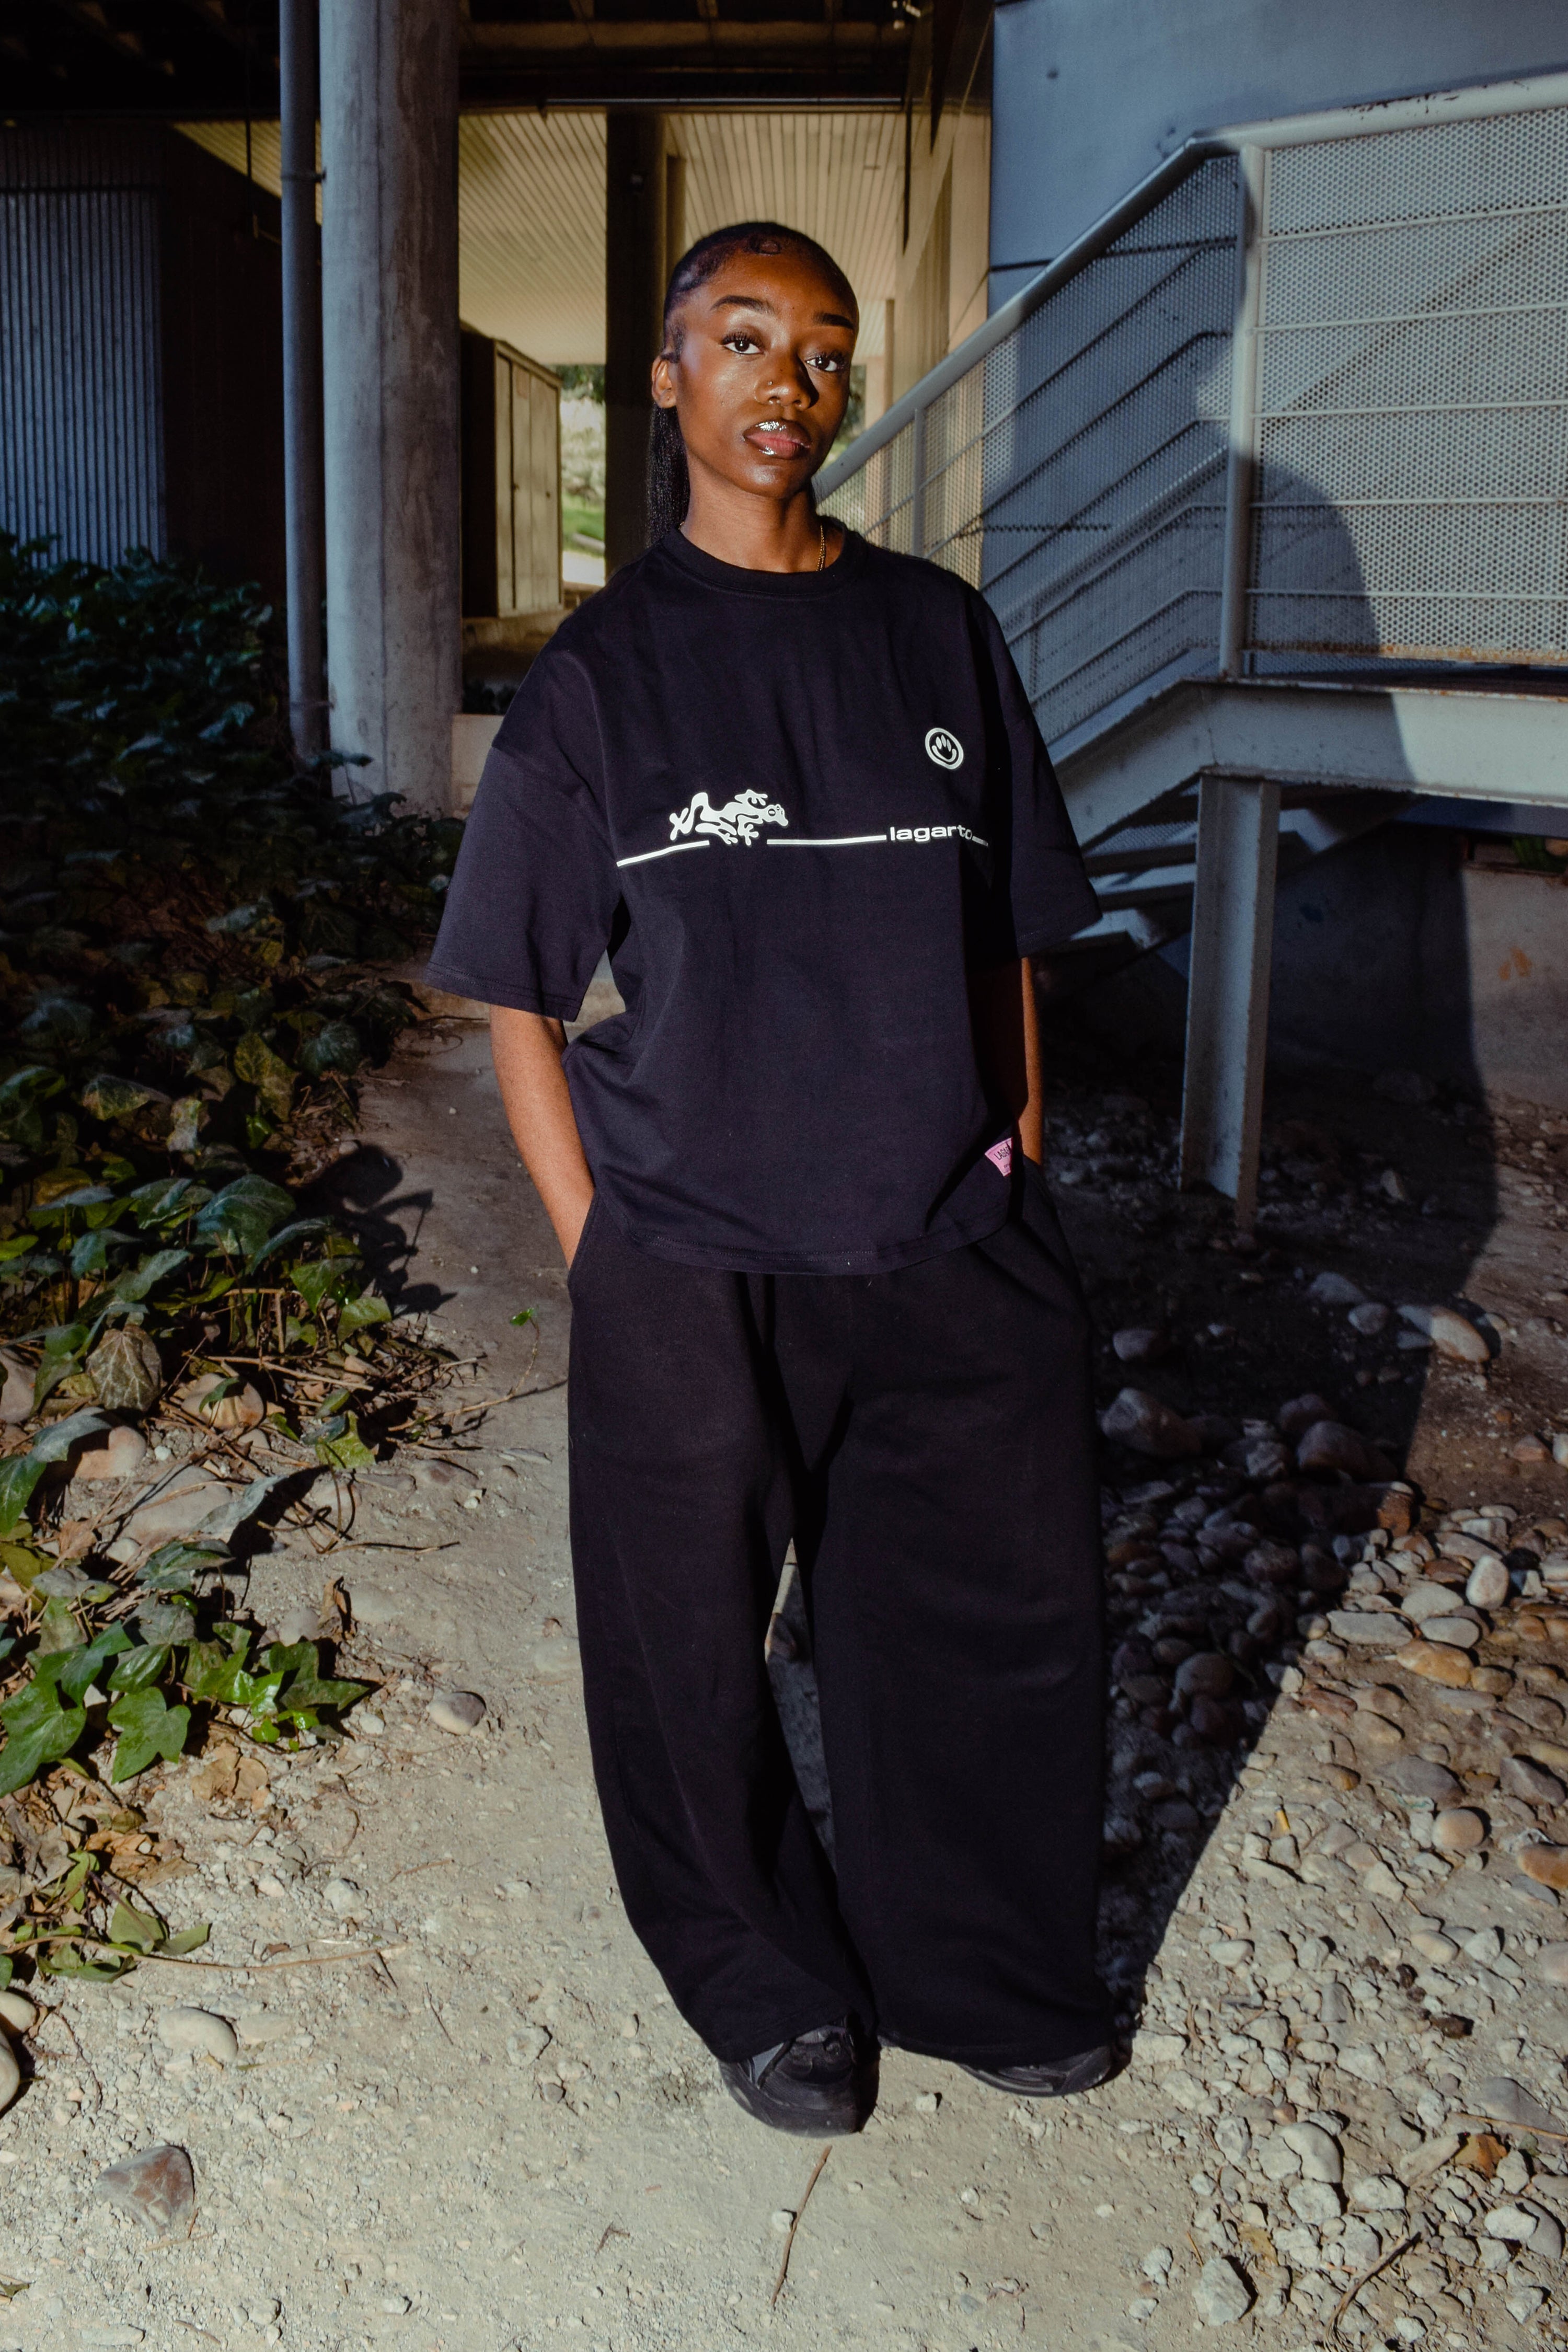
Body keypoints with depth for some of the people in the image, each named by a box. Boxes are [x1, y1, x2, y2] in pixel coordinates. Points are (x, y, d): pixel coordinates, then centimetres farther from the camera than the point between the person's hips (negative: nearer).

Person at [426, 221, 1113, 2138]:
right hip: (695, 1278, -2)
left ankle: (977, 1972, 41)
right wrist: (603, 1256, -5)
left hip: (952, 1259, 3)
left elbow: (1005, 934, 11)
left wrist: (1018, 1169, 5)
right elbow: (520, 1001, 0)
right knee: (691, 1654, 12)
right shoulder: (602, 667, -1)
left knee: (995, 1626, 14)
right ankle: (769, 1985, 40)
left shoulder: (937, 630, 6)